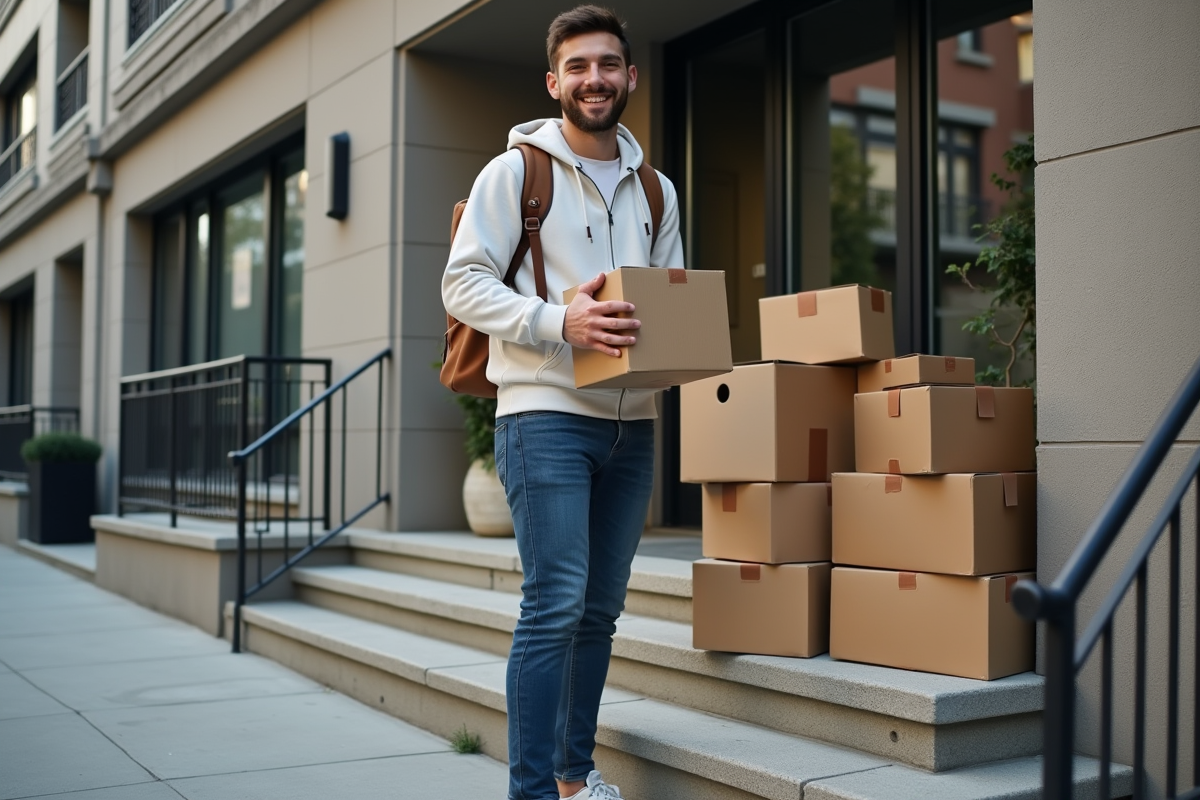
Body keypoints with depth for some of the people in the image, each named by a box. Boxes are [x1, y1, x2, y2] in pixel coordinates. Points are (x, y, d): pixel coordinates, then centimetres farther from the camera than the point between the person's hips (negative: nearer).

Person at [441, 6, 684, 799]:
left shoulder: (655, 189, 16)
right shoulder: (515, 170, -1)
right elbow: (463, 283, -7)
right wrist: (560, 322, -21)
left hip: (632, 424, 6)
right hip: (546, 415, -6)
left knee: (601, 609, 11)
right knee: (556, 604, -12)